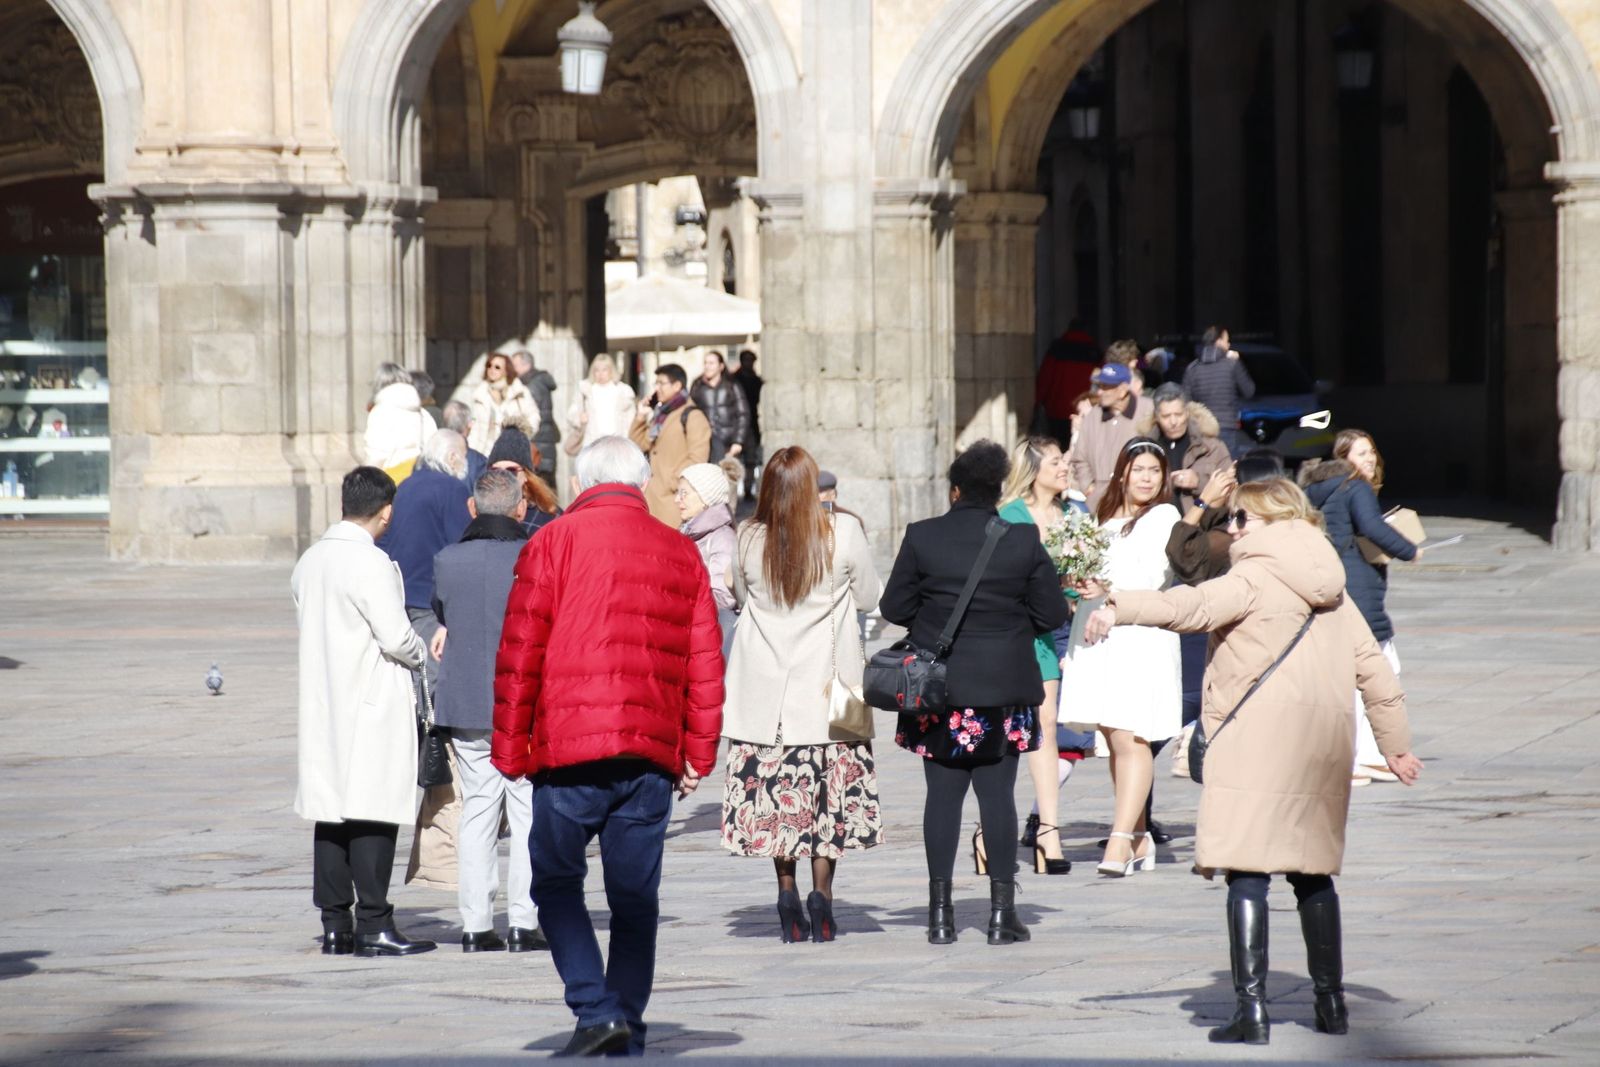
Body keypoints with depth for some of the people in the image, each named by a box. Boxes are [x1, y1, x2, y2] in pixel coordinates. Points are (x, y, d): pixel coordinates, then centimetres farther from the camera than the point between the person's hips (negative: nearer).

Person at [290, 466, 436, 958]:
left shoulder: (310, 561, 9)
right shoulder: (371, 564, -16)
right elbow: (396, 636, -18)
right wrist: (419, 655, 3)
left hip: (322, 707, 8)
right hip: (371, 705, -8)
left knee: (331, 813, 10)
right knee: (373, 813, -5)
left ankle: (334, 925, 11)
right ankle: (373, 925, -6)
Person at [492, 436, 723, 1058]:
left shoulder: (554, 544, 1)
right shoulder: (681, 553, 12)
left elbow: (519, 656, -2)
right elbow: (705, 666, 11)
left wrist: (510, 750, 3)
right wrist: (698, 756, 15)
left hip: (569, 749, -3)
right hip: (652, 753, 3)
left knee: (557, 882, 8)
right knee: (636, 897, 9)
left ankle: (596, 1010, -9)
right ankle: (628, 1039, 10)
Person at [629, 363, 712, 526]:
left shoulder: (692, 416, -8)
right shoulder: (660, 415, 20)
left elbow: (697, 459, -15)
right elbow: (638, 445, 21)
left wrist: (673, 482, -17)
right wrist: (640, 417, 9)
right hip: (654, 497, 9)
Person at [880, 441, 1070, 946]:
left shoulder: (921, 538, -4)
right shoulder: (1024, 542, -4)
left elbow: (893, 607, 0)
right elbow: (1052, 613, -1)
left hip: (938, 690, 0)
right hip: (1003, 690, 0)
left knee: (943, 795, 5)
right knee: (998, 794, 3)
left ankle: (941, 914, 5)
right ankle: (1002, 913, 3)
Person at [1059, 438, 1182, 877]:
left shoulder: (1164, 518, 0)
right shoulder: (1105, 518, 20)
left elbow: (1153, 576, -13)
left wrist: (1110, 590, -28)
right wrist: (1073, 647, 21)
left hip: (1139, 639, -7)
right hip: (1097, 640, 7)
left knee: (1130, 738, -13)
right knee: (1114, 738, 5)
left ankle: (1121, 840, -19)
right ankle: (1139, 840, 10)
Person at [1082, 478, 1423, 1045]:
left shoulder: (1254, 579, -5)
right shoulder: (1333, 594, 17)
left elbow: (1190, 606, -24)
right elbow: (1374, 670, 20)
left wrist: (1119, 608, -33)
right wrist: (1396, 744, 28)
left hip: (1256, 748, -7)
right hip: (1320, 753, 7)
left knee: (1246, 875, -8)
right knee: (1313, 874, 18)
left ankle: (1251, 1008, -15)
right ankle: (1331, 1002, 22)